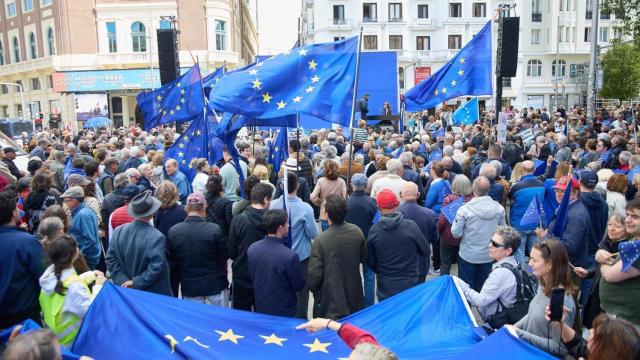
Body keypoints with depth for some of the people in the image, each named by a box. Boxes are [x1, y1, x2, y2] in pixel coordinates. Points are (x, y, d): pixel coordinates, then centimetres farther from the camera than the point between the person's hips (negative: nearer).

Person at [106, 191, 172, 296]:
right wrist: (136, 282, -16)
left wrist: (123, 281, -5)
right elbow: (156, 267, -27)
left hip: (126, 291, 5)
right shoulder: (156, 237, -24)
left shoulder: (118, 231, -6)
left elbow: (110, 260, -2)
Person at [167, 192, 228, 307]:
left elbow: (170, 261, -2)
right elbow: (223, 258, -6)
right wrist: (223, 281, 10)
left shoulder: (173, 231, -11)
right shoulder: (215, 229, -17)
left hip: (189, 287, 2)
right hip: (215, 284, -2)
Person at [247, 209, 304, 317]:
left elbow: (252, 277, 2)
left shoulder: (251, 249, -12)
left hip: (260, 308, 5)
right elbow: (299, 286, -15)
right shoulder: (290, 256, -29)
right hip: (284, 312, -4)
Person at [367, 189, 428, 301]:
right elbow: (425, 251, -4)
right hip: (409, 285, 0)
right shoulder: (411, 226, -16)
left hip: (385, 287, 1)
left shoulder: (374, 230, -12)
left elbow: (370, 260, -1)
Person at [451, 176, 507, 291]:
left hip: (468, 256, -3)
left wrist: (456, 220, 2)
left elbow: (456, 233, -15)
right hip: (490, 256, 3)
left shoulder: (465, 209, -20)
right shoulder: (499, 208, -11)